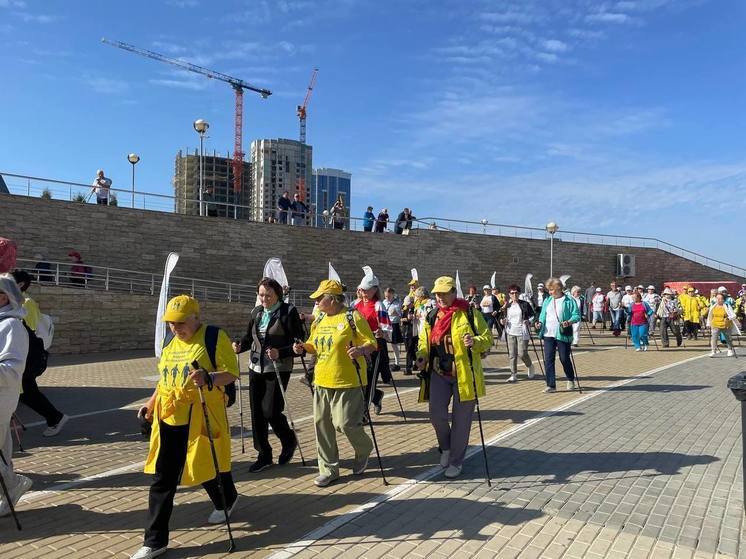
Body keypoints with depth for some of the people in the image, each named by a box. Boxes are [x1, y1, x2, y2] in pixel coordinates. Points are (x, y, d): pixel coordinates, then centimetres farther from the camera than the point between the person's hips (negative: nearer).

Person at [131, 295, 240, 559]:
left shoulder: (214, 337, -9)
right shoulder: (170, 340, 11)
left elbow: (231, 373, -12)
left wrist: (208, 377, -29)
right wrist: (152, 403, 17)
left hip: (202, 419, -5)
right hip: (169, 418, 6)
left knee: (208, 467, 12)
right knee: (161, 479, 5)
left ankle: (226, 500, 44)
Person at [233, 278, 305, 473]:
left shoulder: (288, 312, -8)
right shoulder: (256, 313, 9)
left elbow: (299, 342, -11)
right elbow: (249, 337, 16)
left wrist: (280, 353, -25)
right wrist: (240, 346, -5)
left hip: (278, 368, -6)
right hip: (256, 367, 6)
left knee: (270, 410, -9)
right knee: (256, 411, 6)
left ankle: (289, 440, 21)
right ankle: (264, 455, 20)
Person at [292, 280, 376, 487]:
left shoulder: (352, 317, -10)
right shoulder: (319, 320, 11)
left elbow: (371, 343, -10)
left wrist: (361, 350, -30)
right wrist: (304, 347, 2)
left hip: (347, 381, -7)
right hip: (322, 381, 7)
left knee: (345, 423, -6)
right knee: (322, 424, 8)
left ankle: (364, 450, 27)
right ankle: (328, 469, 22)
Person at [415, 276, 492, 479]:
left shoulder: (469, 314, -5)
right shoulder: (432, 316, 8)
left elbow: (488, 338, -4)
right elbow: (424, 340, 17)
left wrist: (475, 342, -26)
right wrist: (422, 357, -2)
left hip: (464, 373, -3)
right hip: (439, 373, 3)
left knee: (461, 419, 5)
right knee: (436, 413, -6)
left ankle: (456, 461, 22)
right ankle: (446, 447, 25)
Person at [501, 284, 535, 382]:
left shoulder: (525, 304, -4)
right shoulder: (507, 305, 10)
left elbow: (533, 315, 0)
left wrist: (529, 321, -18)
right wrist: (504, 321, 1)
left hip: (522, 332, -4)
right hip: (510, 332, 4)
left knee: (522, 353, -7)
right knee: (512, 354, 3)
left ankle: (530, 366, 23)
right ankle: (513, 374, 11)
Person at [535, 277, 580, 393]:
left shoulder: (569, 300, -3)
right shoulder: (547, 300, 13)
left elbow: (577, 315, -5)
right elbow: (543, 314, 19)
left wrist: (569, 321, -23)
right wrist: (540, 323, 0)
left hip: (563, 334, -4)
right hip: (548, 334, 4)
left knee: (564, 359, 5)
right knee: (548, 359, -2)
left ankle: (571, 380, 31)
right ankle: (551, 385, 3)